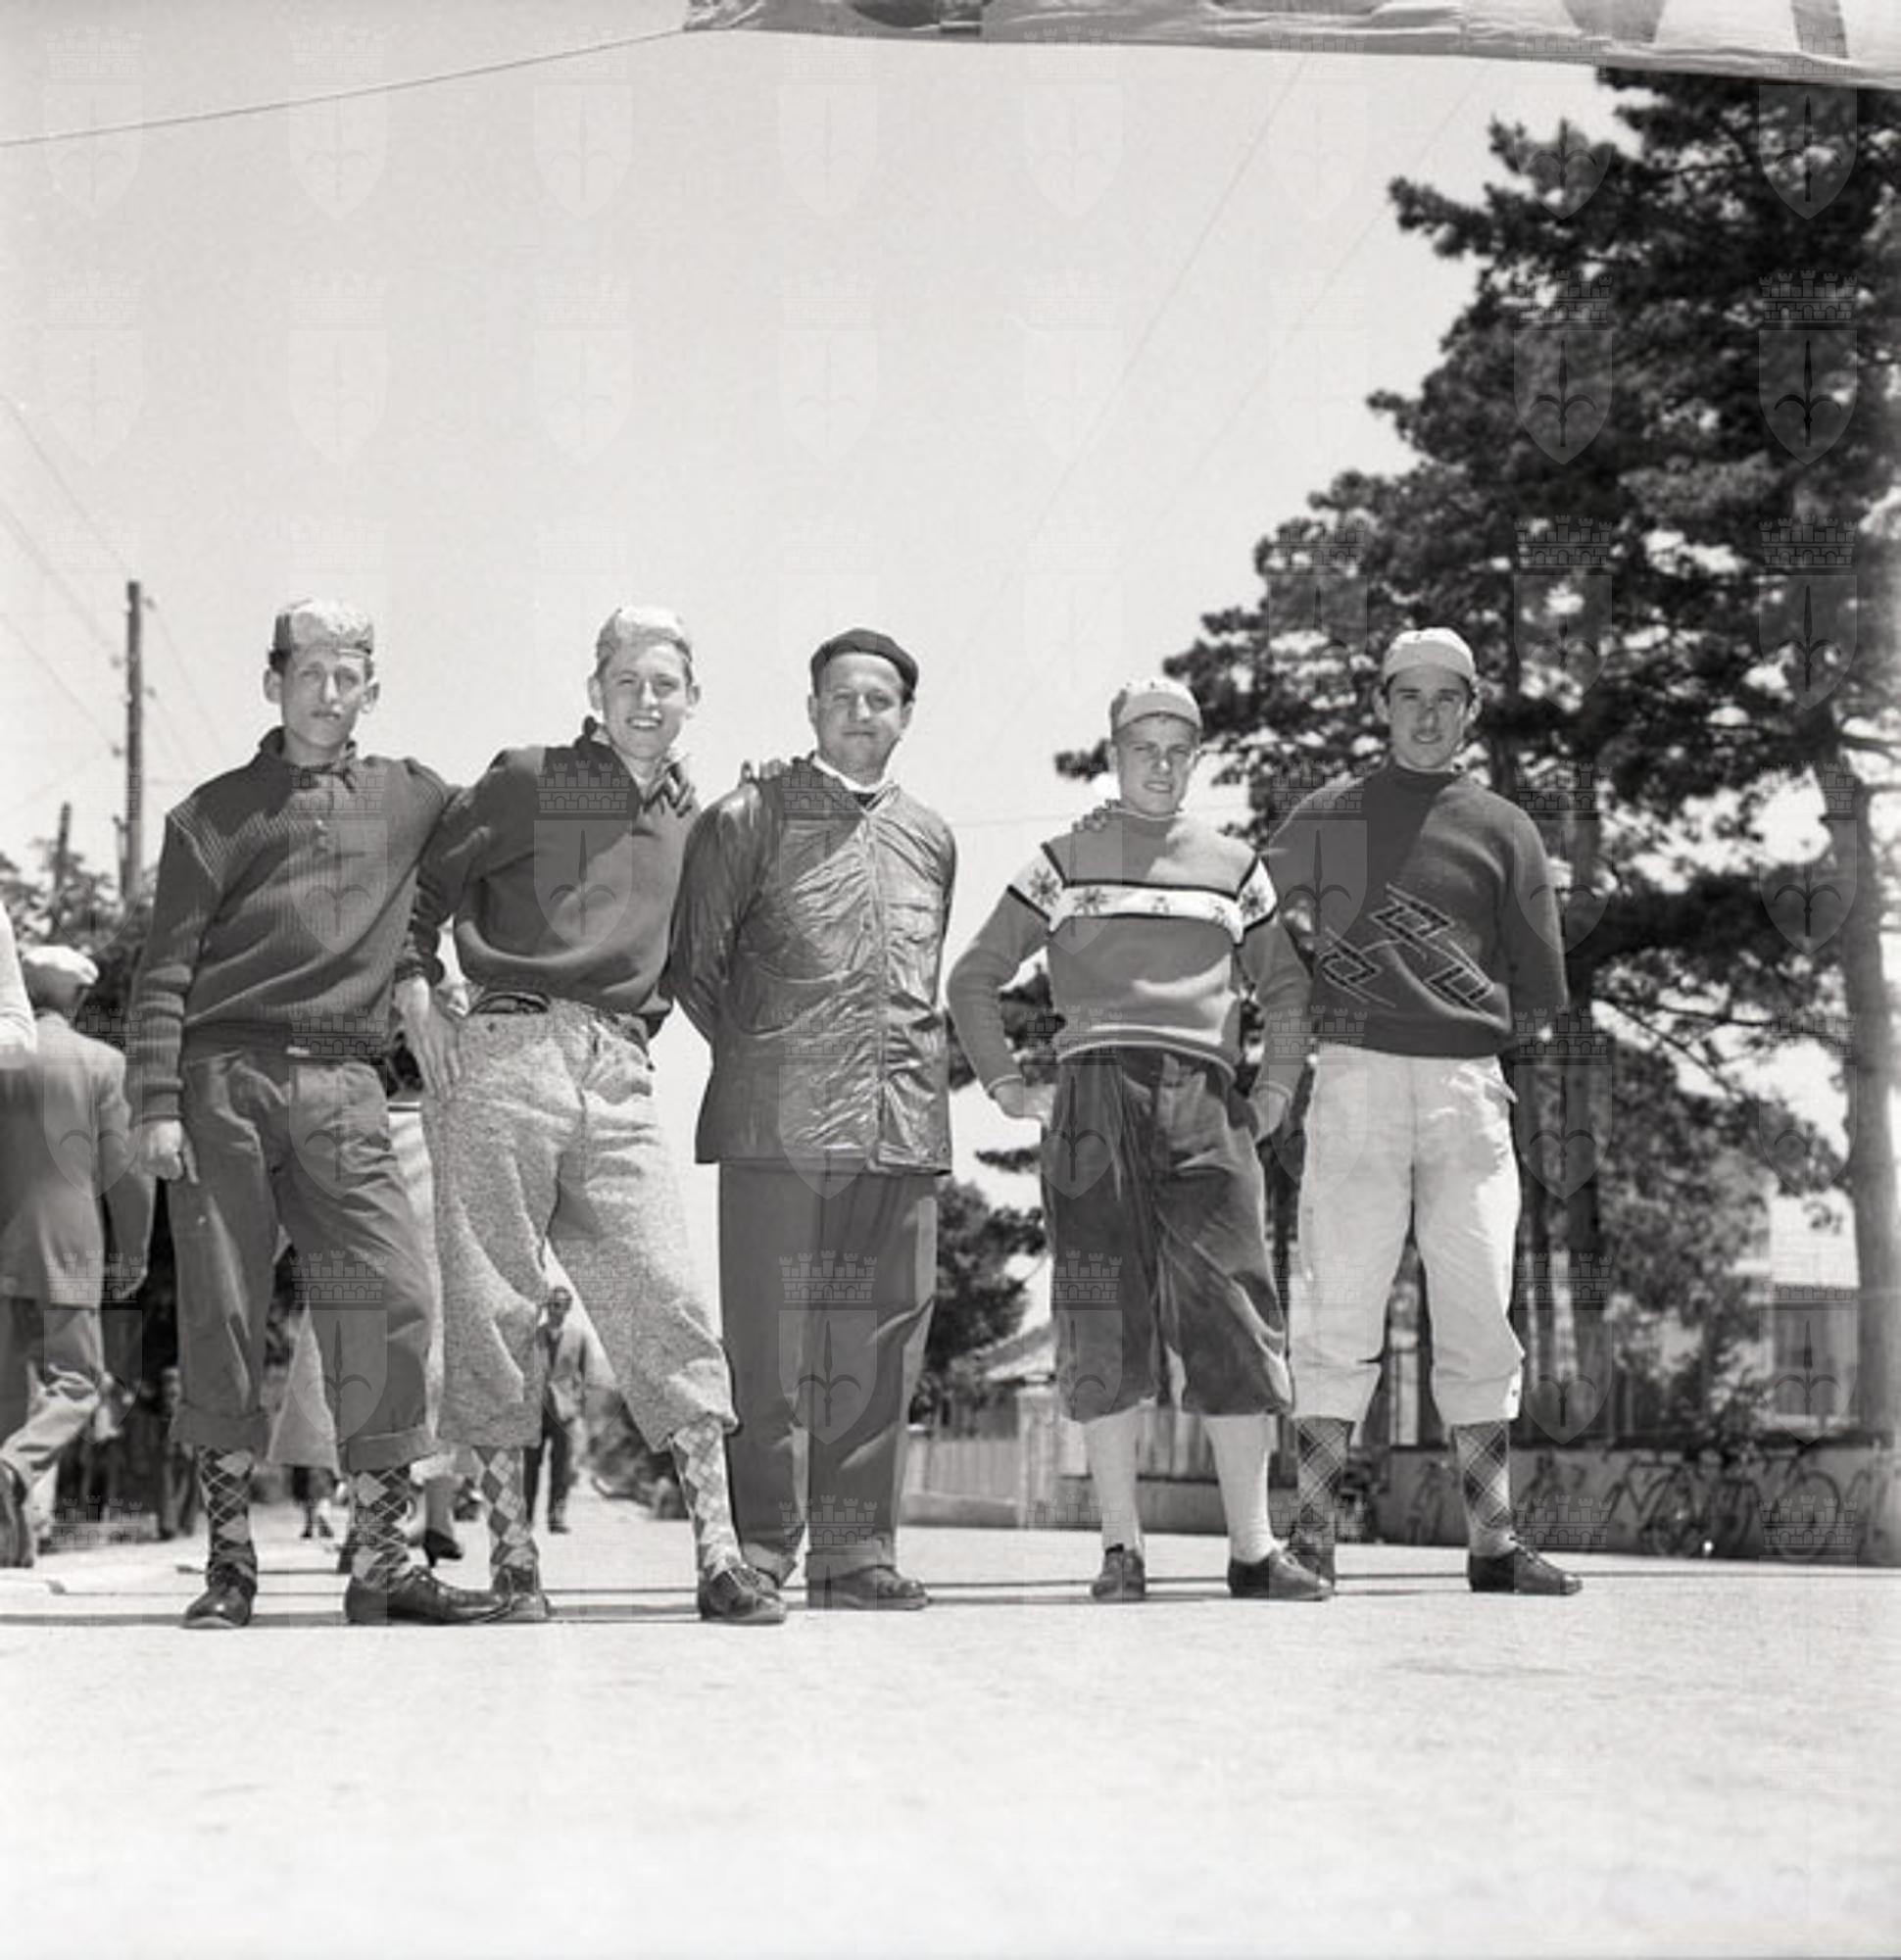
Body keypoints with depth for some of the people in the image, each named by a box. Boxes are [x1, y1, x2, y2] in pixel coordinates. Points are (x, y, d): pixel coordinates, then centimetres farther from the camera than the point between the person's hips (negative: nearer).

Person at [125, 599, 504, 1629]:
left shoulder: (410, 798, 15)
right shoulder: (215, 813, 9)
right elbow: (165, 967, 4)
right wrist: (158, 1102, -4)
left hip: (342, 1089, 2)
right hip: (224, 1078, -2)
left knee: (390, 1300, -8)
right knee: (221, 1313, -1)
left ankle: (380, 1559, -1)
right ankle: (229, 1561, 7)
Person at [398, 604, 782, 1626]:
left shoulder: (687, 810, 18)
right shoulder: (527, 782, 4)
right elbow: (415, 884, 5)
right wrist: (416, 1000, -5)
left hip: (619, 1075, 4)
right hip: (505, 1054, -4)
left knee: (669, 1303, -7)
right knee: (491, 1308, -2)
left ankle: (719, 1559, -8)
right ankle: (510, 1557, 6)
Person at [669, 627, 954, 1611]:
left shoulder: (929, 839, 18)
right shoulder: (749, 820, 3)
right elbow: (693, 960, 5)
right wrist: (753, 1053, 3)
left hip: (902, 1123, 4)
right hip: (779, 1123, -4)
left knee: (880, 1344, 4)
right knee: (769, 1344, -4)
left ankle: (854, 1548, 10)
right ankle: (759, 1548, 3)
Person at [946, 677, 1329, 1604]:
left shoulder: (1233, 867, 18)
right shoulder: (1063, 863, 12)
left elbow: (1288, 988, 25)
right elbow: (973, 978, 14)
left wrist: (1275, 1091, 14)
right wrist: (1007, 1086, 6)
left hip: (1204, 1102, 2)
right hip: (1094, 1100, -1)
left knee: (1234, 1314, -4)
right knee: (1106, 1325, -3)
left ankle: (1252, 1548, 1)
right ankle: (1121, 1549, 2)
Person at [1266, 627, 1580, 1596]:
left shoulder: (1502, 829, 12)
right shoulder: (1324, 818, 10)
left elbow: (1541, 991, 11)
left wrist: (1470, 1037, 9)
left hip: (1469, 1088, 2)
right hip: (1354, 1080, -2)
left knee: (1480, 1317, 3)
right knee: (1339, 1314, -4)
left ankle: (1494, 1542, 7)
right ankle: (1310, 1534, -2)